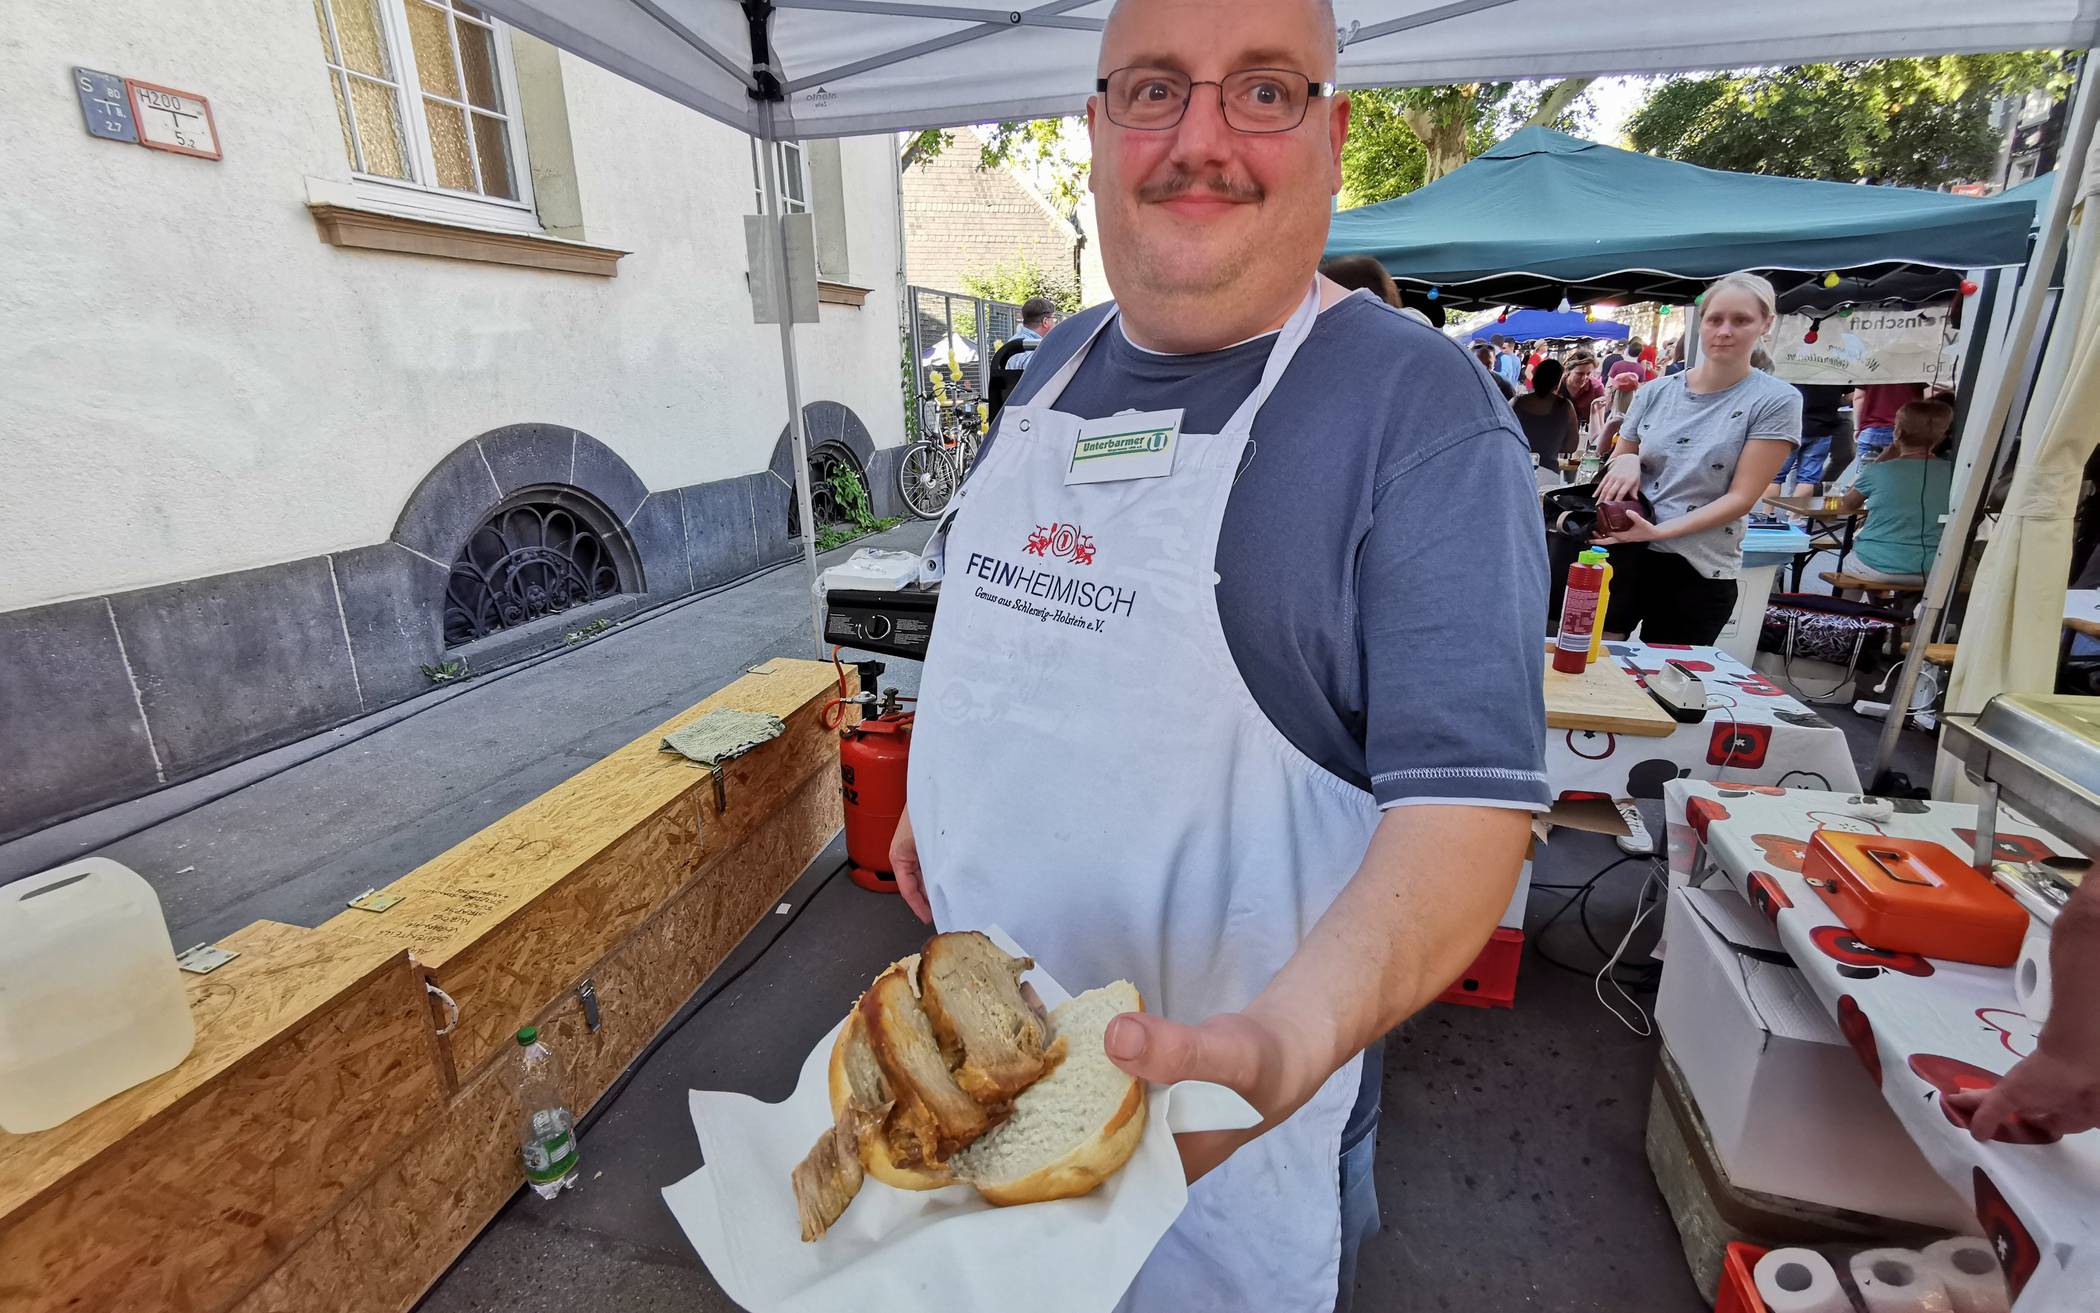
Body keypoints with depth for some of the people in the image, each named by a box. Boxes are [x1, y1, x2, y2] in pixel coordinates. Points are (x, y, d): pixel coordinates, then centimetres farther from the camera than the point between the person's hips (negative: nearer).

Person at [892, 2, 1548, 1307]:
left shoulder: (1422, 411, -19)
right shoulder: (1058, 363, 2)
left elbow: (1471, 798, -25)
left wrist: (1289, 1038, -39)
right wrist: (929, 796, 11)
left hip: (1224, 1079, -5)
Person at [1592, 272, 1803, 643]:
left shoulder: (1776, 401, -4)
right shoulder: (1656, 392, 5)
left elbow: (1741, 497, -10)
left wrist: (1660, 530, -23)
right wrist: (1625, 460, -9)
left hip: (1700, 573, -2)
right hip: (1625, 554, 2)